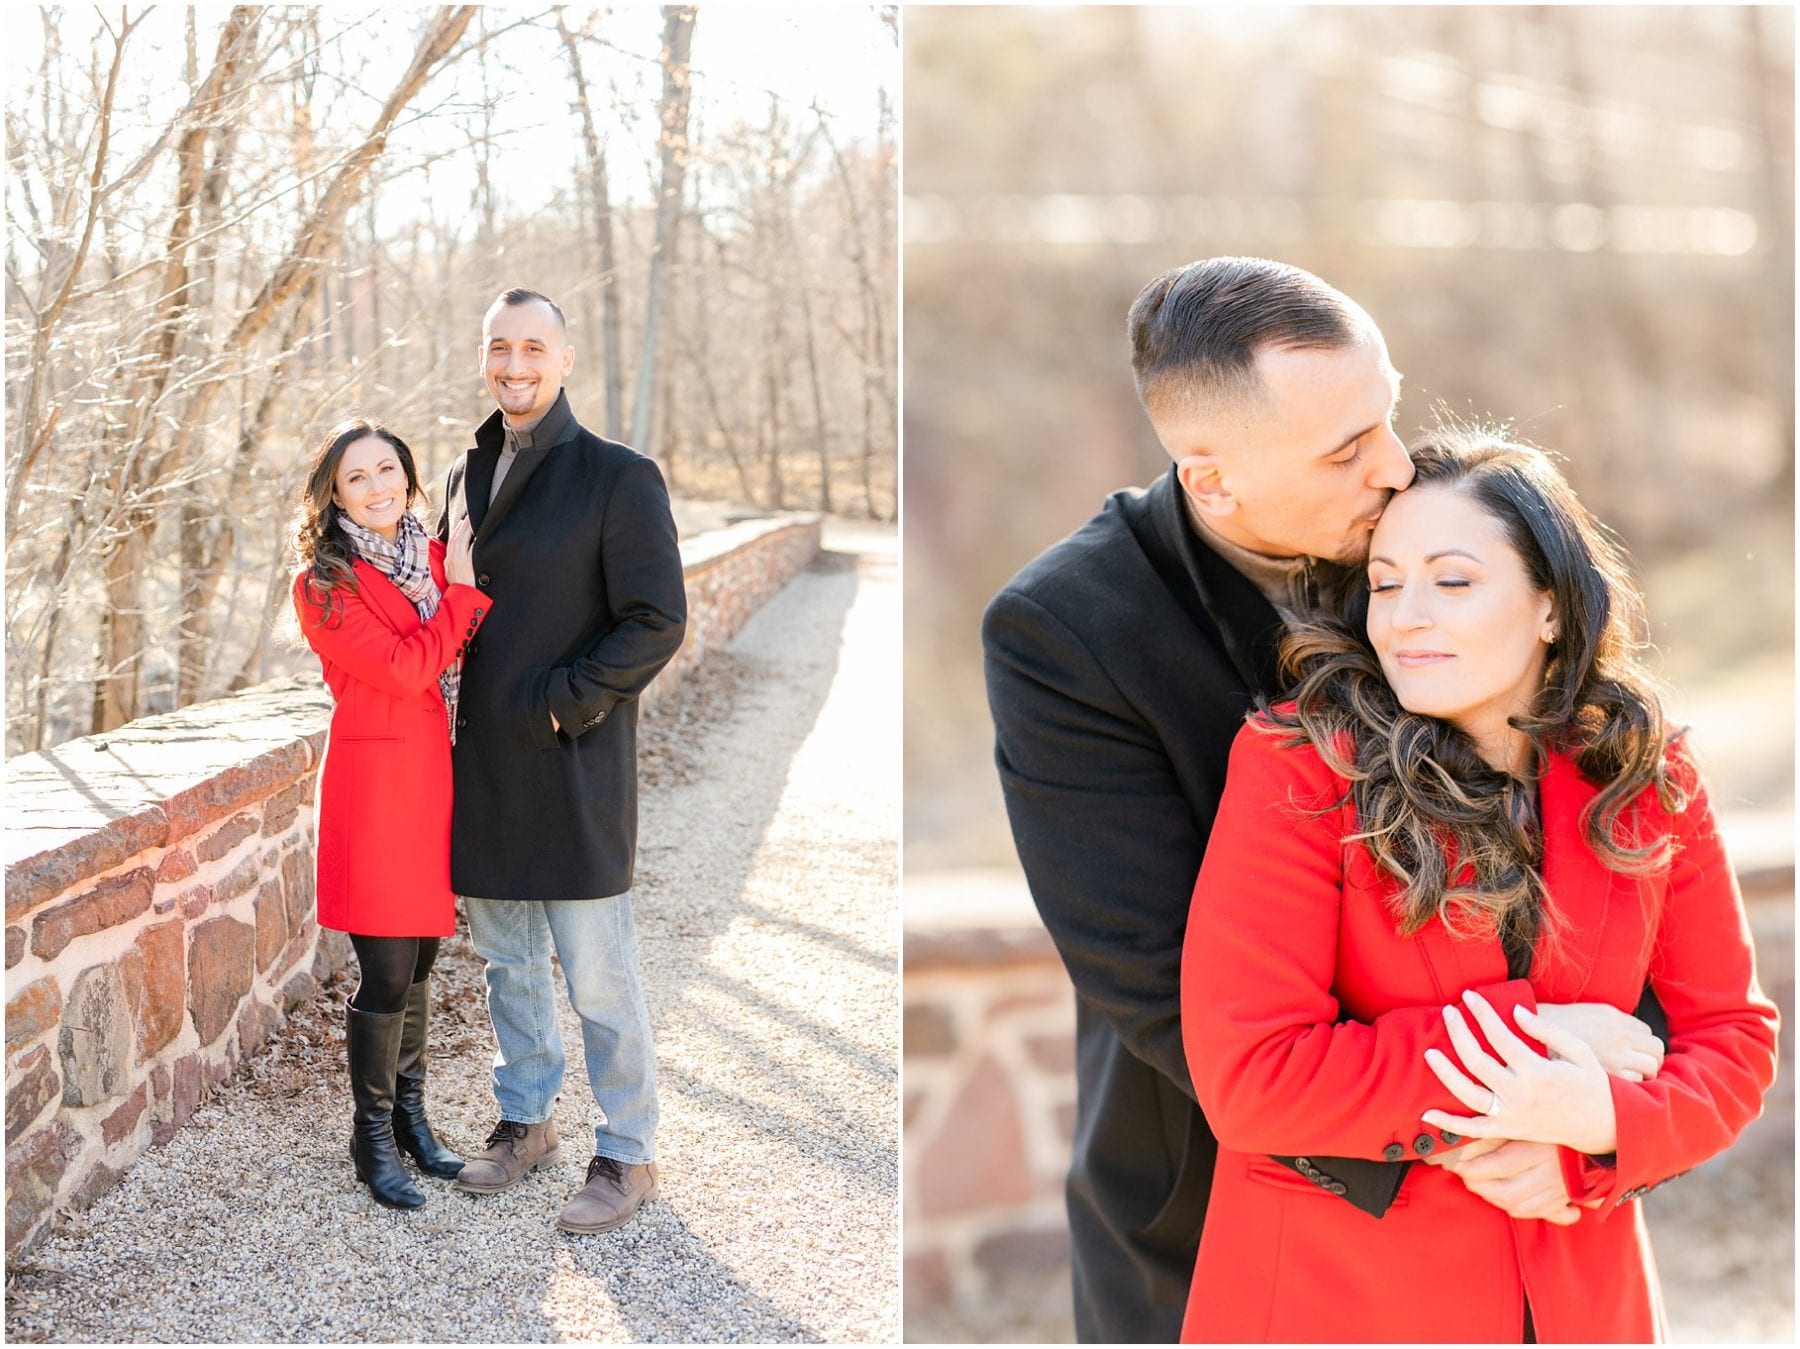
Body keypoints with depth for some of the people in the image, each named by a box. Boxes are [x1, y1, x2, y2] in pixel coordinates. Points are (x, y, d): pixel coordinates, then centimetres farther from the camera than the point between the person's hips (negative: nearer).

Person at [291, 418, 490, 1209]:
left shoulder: (435, 560, 10)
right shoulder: (324, 585, -10)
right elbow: (406, 668, -18)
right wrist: (462, 594, -10)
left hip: (438, 781, 6)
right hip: (375, 783, -6)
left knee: (419, 962, 14)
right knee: (386, 974, -2)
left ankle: (411, 1120, 28)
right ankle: (373, 1141, 13)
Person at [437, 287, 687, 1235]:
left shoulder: (619, 478, -8)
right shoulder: (465, 479, 13)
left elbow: (657, 621, -12)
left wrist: (561, 704, -17)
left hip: (572, 767, -6)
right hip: (483, 766, 7)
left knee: (596, 972, -1)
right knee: (506, 961, 17)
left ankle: (627, 1154, 12)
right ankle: (524, 1120, 33)